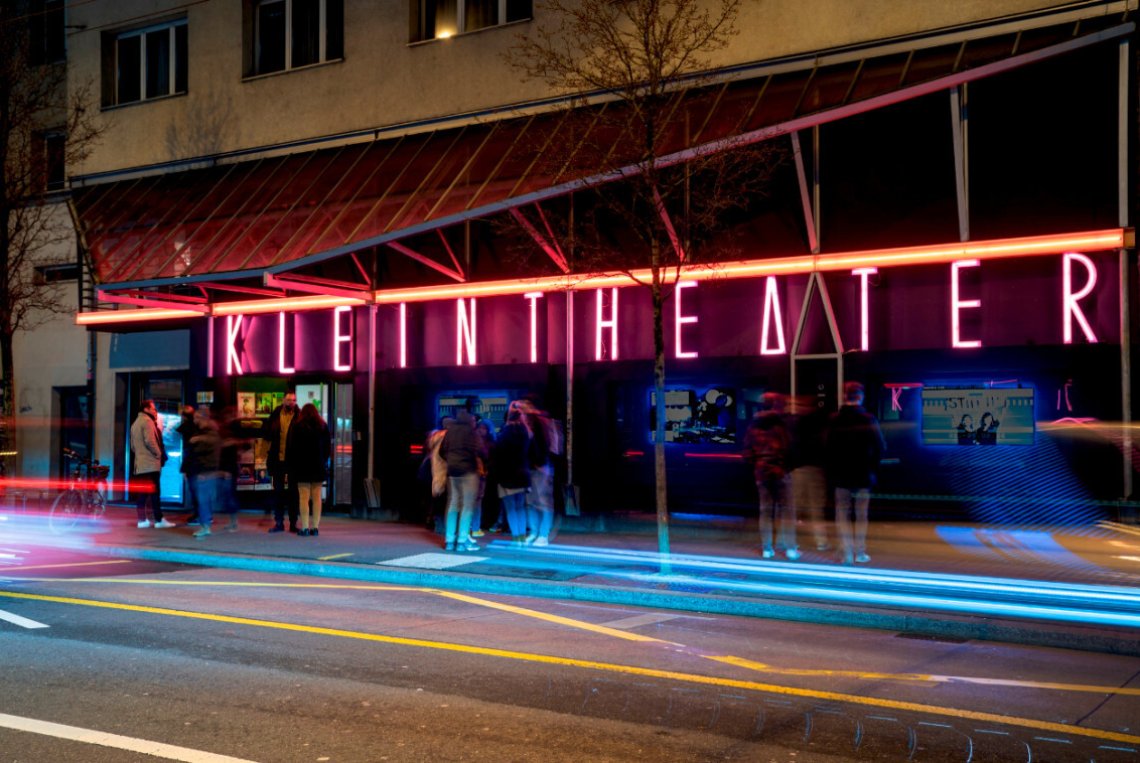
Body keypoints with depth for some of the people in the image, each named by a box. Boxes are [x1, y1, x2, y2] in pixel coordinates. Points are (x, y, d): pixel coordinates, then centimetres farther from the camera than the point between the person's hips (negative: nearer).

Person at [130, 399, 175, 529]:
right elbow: (150, 441, -19)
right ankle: (159, 520, -7)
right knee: (155, 492, -7)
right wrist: (158, 453, -8)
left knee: (142, 492, 7)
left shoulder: (136, 423, 21)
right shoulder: (148, 421, -9)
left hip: (139, 464, 9)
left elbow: (133, 445, 21)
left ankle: (142, 520, 6)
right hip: (151, 463, -9)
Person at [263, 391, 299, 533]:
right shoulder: (276, 414, 3)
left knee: (293, 492, 6)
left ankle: (293, 523, 12)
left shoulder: (299, 417, -5)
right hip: (278, 458, 3)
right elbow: (267, 433, 6)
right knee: (278, 491, 9)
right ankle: (279, 523, 16)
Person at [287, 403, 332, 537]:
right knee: (317, 497, 5)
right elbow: (328, 447, 10)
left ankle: (305, 528, -8)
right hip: (319, 466, 3)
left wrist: (292, 465, 8)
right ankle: (315, 527, 3)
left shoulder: (297, 426, -2)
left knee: (304, 497, -4)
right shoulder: (323, 426, 6)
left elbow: (292, 448, -1)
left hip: (302, 466, -3)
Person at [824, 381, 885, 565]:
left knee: (842, 514, 6)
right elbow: (880, 447, -5)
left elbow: (826, 448, -3)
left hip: (840, 475, 0)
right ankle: (860, 552, 10)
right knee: (861, 514, 9)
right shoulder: (868, 420, -7)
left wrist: (833, 469, 9)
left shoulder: (833, 420, -5)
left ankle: (847, 552, -2)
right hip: (863, 475, 0)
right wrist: (873, 466, 9)